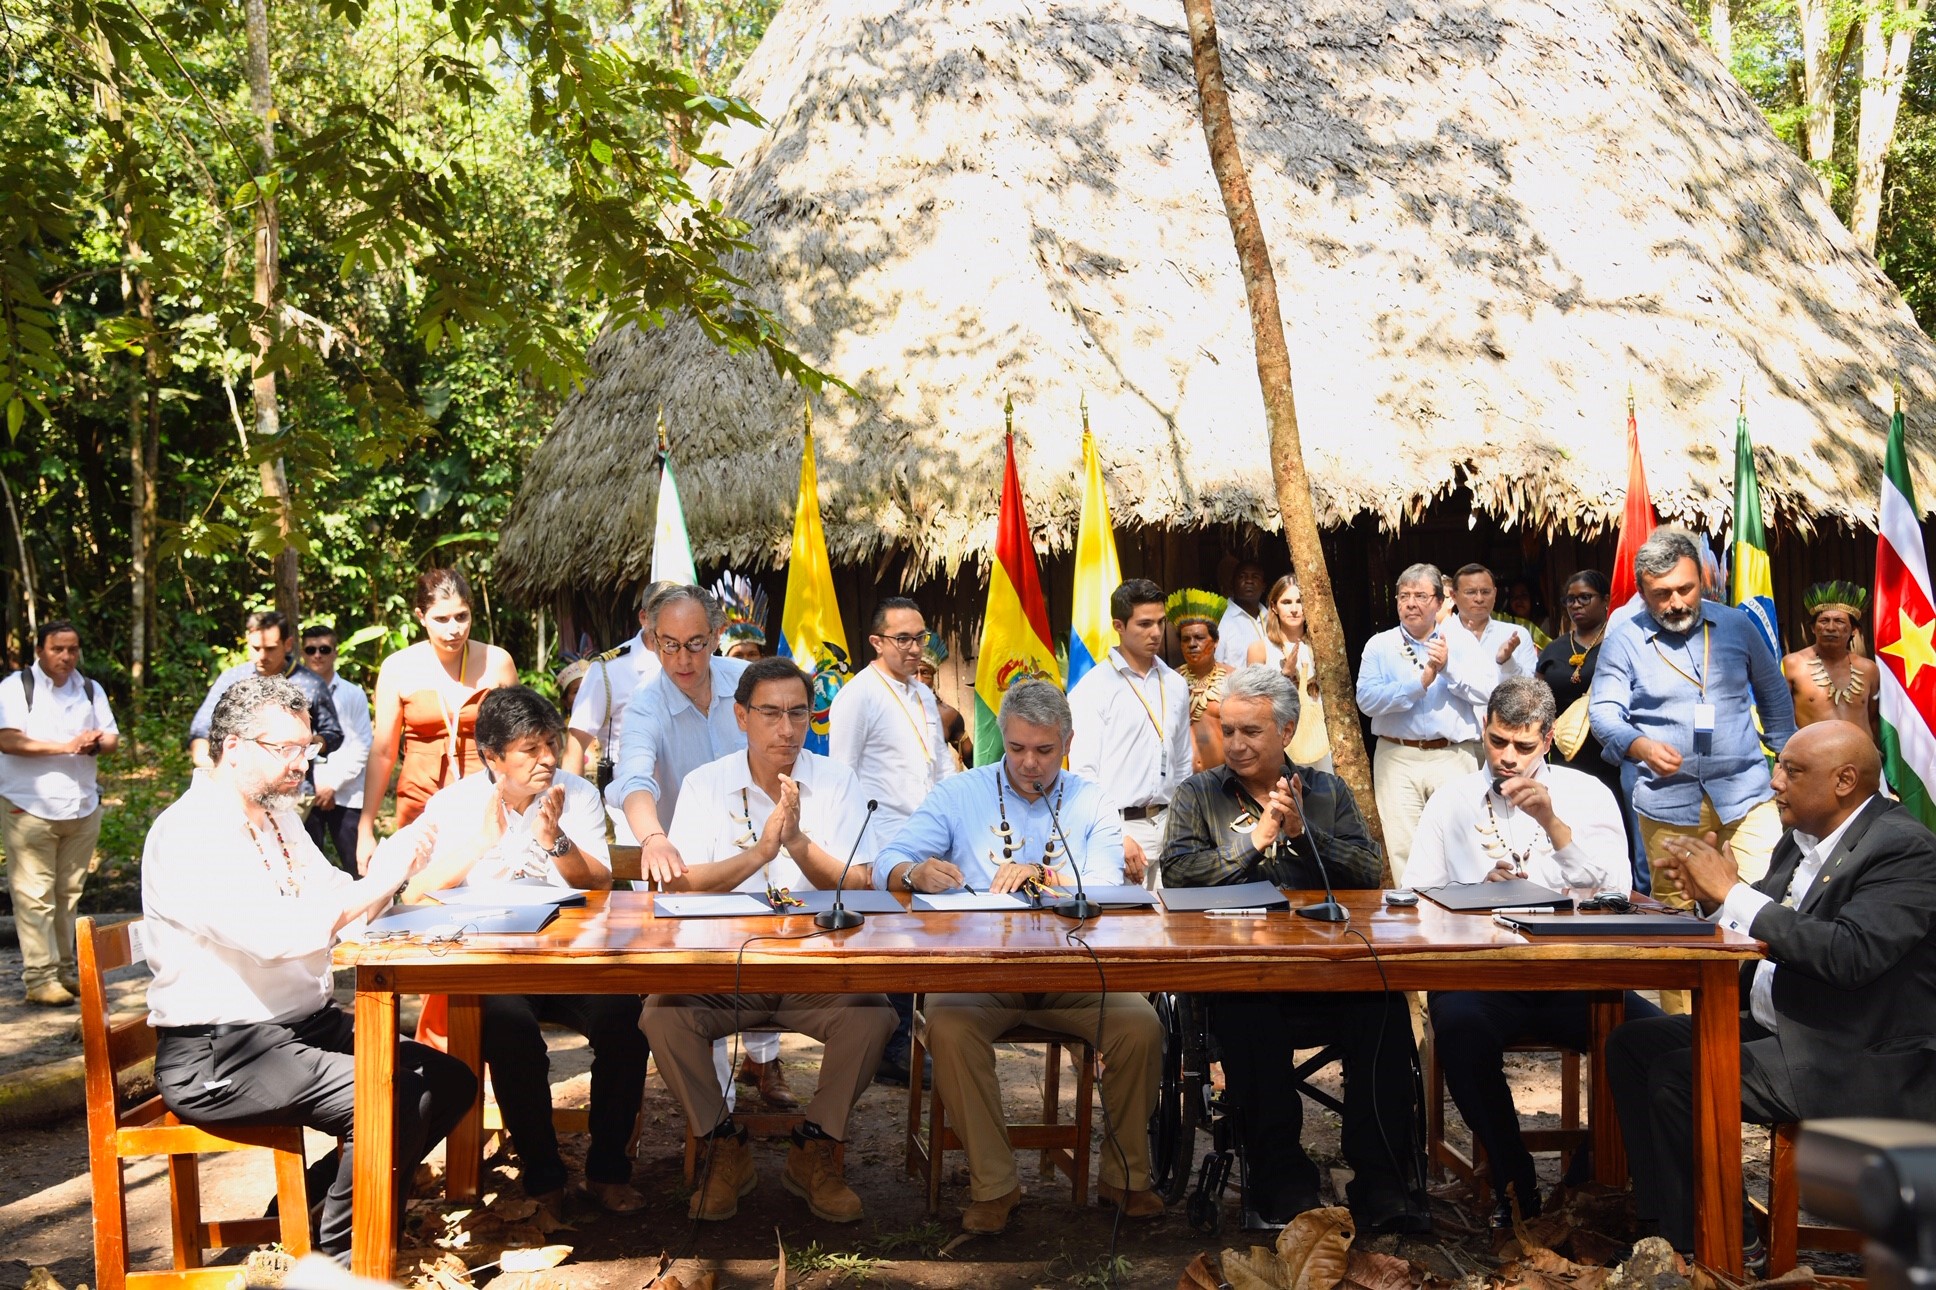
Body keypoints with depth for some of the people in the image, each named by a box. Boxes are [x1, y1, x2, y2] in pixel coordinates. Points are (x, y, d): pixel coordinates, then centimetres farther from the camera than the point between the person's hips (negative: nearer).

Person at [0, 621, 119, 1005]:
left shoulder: (90, 690, 15)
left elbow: (112, 737, 13)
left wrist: (97, 744, -11)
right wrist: (66, 746, -21)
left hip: (82, 808, 5)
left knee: (69, 894, 10)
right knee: (35, 897, -6)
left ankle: (65, 969, 17)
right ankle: (39, 977, -4)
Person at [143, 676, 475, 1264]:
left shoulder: (279, 815, 14)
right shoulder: (187, 832, -16)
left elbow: (337, 912, 11)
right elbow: (274, 933, -28)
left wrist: (394, 871, -9)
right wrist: (379, 880, -24)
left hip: (306, 1024, 9)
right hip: (218, 1054, -9)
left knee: (450, 1079, -1)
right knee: (391, 1098, -26)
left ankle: (315, 1195, 11)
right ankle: (341, 1260, -5)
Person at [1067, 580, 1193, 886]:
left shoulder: (1175, 685, 13)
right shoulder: (1092, 689, -6)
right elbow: (1083, 772, -11)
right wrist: (1116, 838, -16)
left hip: (1167, 825, 5)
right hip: (1120, 826, -5)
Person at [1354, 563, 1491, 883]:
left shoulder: (1462, 641, 9)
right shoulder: (1379, 645, 9)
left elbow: (1489, 691, -4)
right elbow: (1367, 700, -7)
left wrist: (1448, 667, -15)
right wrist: (1420, 682, -13)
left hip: (1454, 757, 0)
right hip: (1397, 758, 0)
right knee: (1403, 847, -1)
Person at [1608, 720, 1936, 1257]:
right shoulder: (1804, 839, 11)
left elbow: (1851, 955, -30)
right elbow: (1760, 926, 15)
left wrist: (1733, 894, -25)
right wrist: (1712, 894, -7)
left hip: (1860, 1061, -10)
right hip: (1776, 1027, 10)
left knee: (1678, 1079, -22)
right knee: (1632, 1044, 5)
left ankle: (1694, 1248, -5)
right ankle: (1658, 1217, 10)